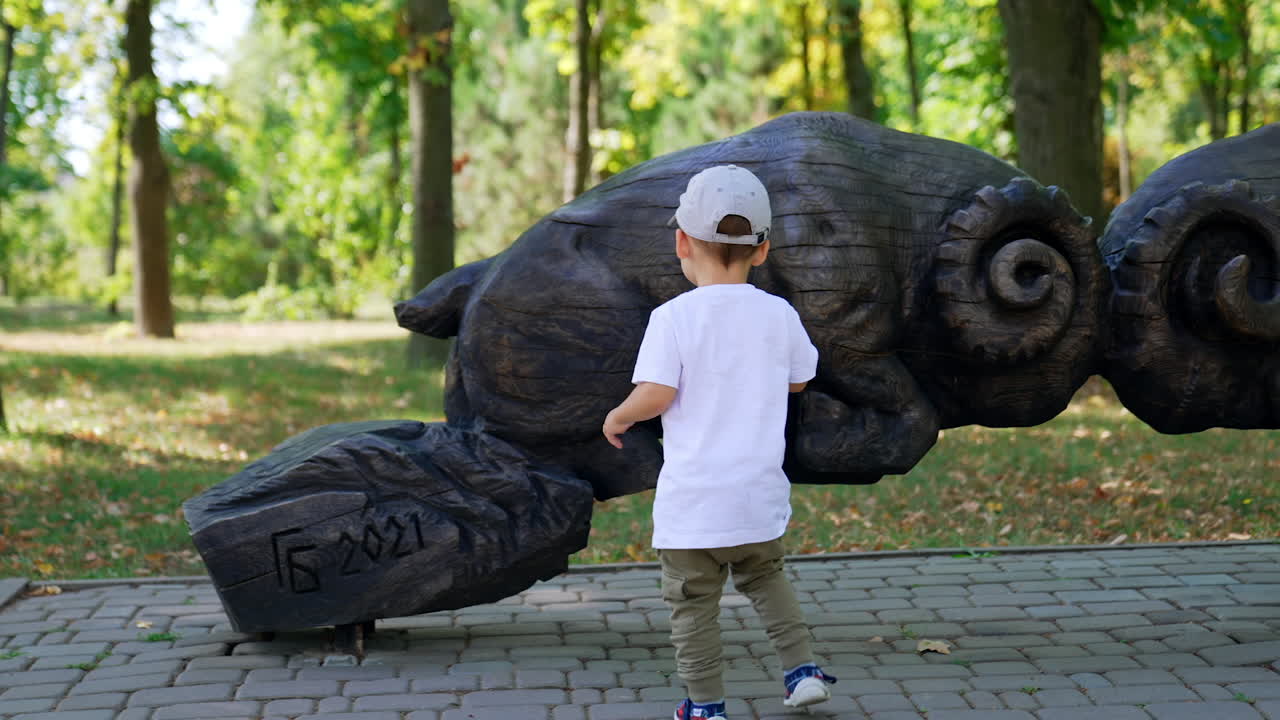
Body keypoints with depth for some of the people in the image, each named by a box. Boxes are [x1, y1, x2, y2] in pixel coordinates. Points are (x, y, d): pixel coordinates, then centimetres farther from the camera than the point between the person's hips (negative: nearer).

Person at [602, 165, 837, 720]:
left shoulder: (673, 317, -12)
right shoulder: (779, 315, 0)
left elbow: (655, 394, -18)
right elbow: (799, 380, 13)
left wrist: (617, 418, 2)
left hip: (693, 497, -4)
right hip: (760, 492, 5)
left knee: (693, 601, 7)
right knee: (765, 577, 27)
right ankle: (802, 669, 23)